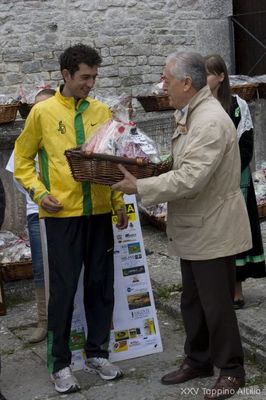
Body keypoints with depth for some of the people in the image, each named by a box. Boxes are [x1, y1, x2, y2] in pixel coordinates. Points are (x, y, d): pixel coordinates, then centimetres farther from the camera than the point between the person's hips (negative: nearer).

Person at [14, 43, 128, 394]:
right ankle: (60, 363, 15)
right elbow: (22, 159, 4)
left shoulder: (102, 111, 8)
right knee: (64, 288, 1)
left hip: (99, 212, 4)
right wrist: (39, 192, -9)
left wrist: (119, 203, 5)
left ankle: (97, 352, 26)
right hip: (62, 214, -3)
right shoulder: (42, 112, -2)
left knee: (101, 285, 10)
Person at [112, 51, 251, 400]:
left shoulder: (211, 122, -23)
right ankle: (198, 360, 34)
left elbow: (190, 180, -29)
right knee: (192, 302, 19)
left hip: (212, 229, -9)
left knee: (216, 304, 3)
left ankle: (232, 370, 20)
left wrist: (139, 187, -22)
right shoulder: (188, 114, 9)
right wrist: (149, 167, 3)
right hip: (193, 228, 9)